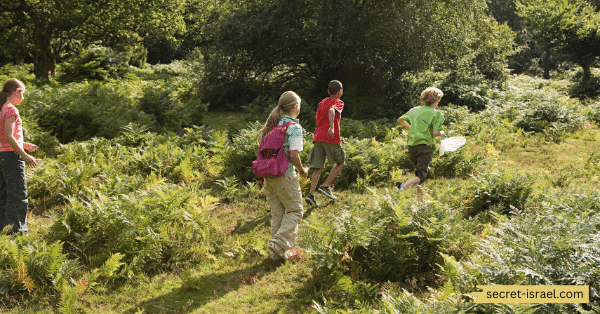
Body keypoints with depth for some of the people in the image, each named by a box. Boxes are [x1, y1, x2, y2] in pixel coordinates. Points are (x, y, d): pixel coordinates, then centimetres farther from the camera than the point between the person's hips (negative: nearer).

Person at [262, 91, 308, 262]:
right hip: (285, 175, -7)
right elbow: (293, 155, -18)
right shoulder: (294, 127, -12)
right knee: (295, 211, 8)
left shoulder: (270, 124, 10)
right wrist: (302, 170, -2)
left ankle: (277, 253, 17)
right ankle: (279, 243, -5)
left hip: (268, 175, 7)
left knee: (277, 213, 14)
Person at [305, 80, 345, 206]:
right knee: (341, 162, 12)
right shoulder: (338, 102, 0)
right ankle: (325, 186, -1)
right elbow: (331, 111, -22)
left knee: (318, 167, 5)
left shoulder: (322, 102, 21)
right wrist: (332, 127, -36)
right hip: (331, 138, -6)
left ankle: (311, 194, -7)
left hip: (318, 137, 6)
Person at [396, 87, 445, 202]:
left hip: (411, 145, 6)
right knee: (421, 175, -9)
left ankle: (420, 199, 20)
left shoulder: (415, 110, 12)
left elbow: (400, 120, 19)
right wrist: (442, 133, 10)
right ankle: (404, 186, -37)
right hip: (425, 146, -6)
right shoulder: (437, 114, -3)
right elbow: (435, 132, -12)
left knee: (421, 172, 21)